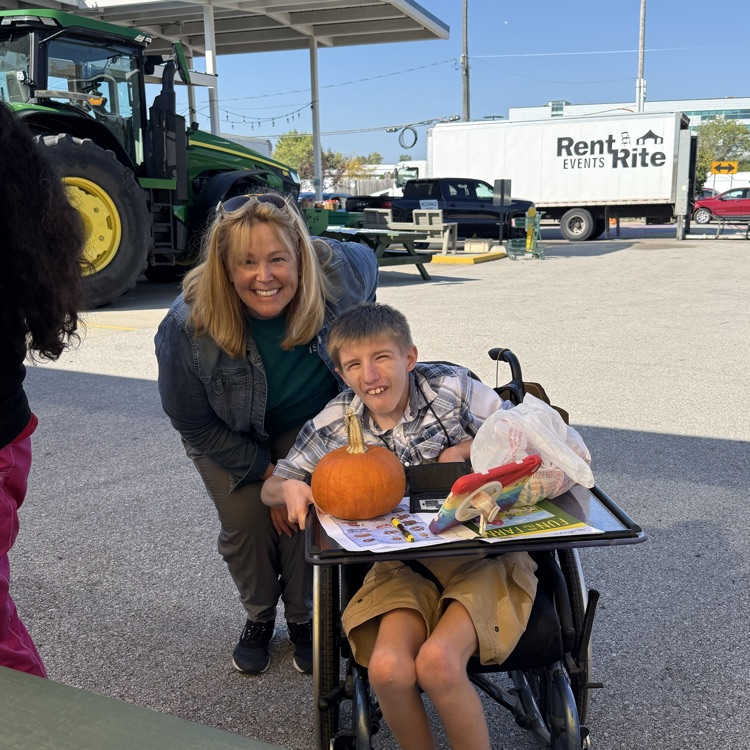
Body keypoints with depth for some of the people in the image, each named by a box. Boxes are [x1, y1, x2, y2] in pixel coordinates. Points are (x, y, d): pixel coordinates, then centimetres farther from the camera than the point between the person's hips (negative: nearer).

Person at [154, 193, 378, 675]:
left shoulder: (341, 275, -32)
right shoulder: (187, 327, -34)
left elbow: (367, 262, -3)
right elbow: (196, 426, -18)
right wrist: (267, 473, -16)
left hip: (312, 421, 1)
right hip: (231, 434, 0)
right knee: (246, 518, -8)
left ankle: (304, 618, 20)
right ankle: (259, 618, 26)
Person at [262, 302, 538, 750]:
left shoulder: (453, 387, -6)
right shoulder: (335, 424, 0)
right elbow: (272, 487, 9)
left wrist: (465, 450, -12)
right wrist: (289, 487, -14)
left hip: (484, 555, -2)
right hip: (403, 565, 2)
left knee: (437, 661, -27)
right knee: (387, 668, -25)